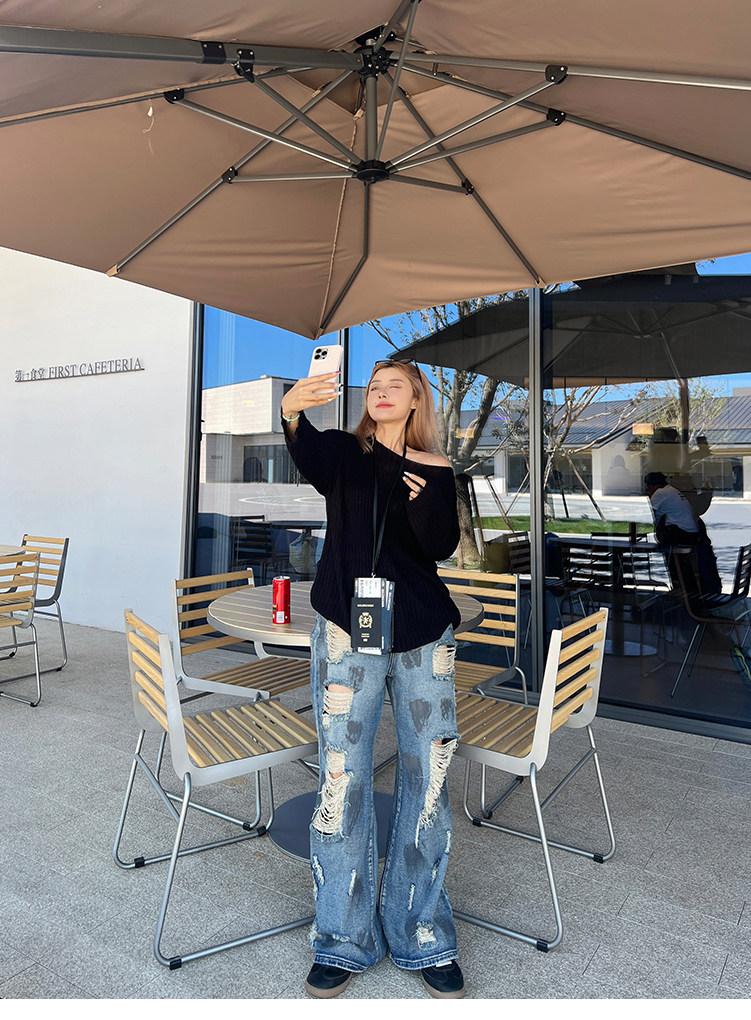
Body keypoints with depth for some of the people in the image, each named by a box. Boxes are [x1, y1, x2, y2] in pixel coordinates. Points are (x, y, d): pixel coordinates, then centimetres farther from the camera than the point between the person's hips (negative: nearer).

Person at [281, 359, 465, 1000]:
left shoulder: (436, 470, 9)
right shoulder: (346, 452, 5)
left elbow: (441, 549, -1)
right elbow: (309, 458, -19)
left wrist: (425, 502, -18)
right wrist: (292, 413, -39)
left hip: (424, 635, 2)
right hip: (347, 632, -1)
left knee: (428, 778, 8)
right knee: (342, 779, 1)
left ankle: (423, 936, 28)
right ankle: (344, 941, 21)